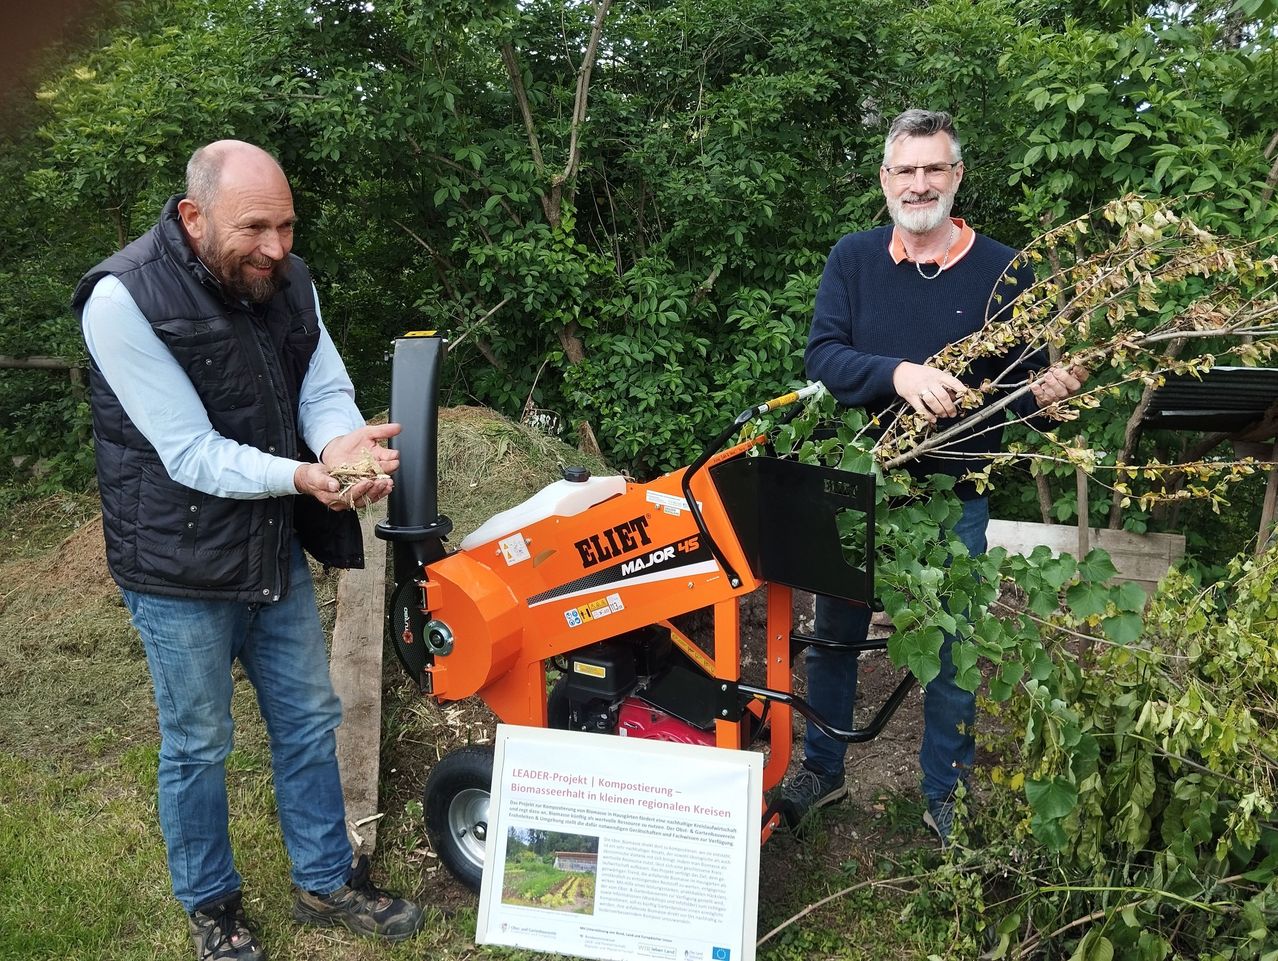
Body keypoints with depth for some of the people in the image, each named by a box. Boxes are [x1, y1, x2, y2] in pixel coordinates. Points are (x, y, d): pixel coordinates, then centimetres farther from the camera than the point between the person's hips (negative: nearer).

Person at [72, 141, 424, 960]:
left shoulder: (287, 280, -3)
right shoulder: (123, 298, -22)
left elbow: (325, 388, -5)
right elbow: (191, 454, -24)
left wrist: (344, 440, -29)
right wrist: (300, 476, -40)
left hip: (276, 547, 6)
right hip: (182, 563, -6)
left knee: (309, 719, 16)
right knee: (198, 745, 11)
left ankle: (327, 882, 36)